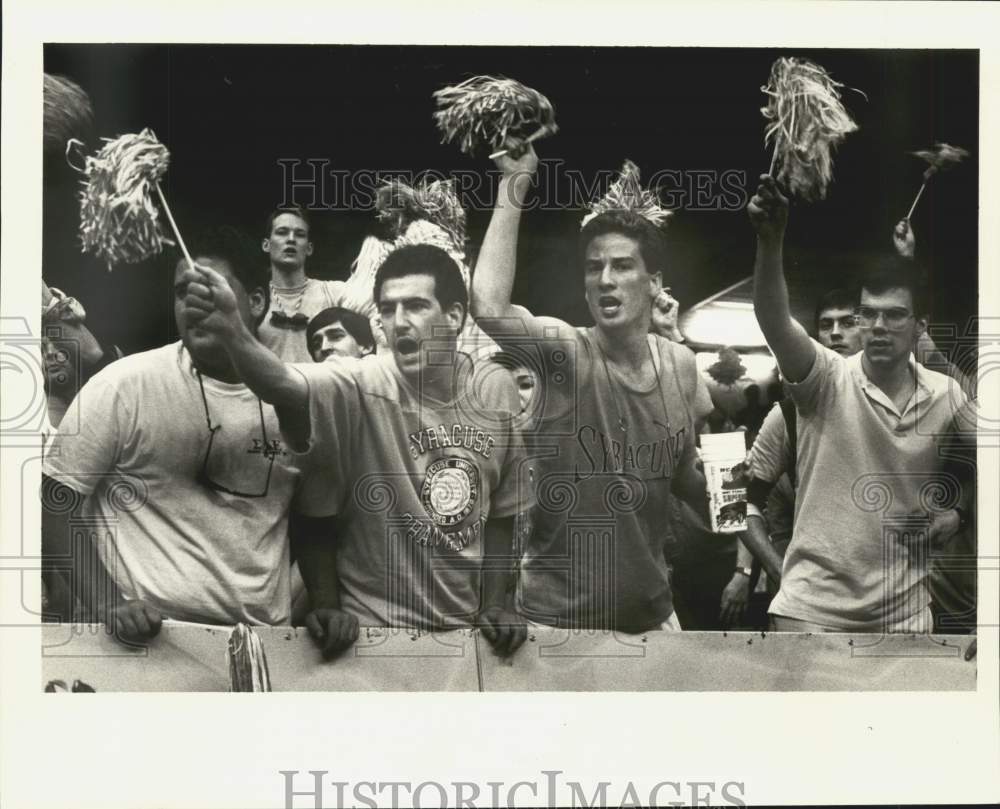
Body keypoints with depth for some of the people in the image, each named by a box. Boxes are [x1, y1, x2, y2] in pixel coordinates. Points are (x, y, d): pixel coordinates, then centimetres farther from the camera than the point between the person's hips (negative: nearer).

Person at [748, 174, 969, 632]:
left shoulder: (949, 396, 3)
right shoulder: (827, 379, -9)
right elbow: (774, 323, -27)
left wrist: (955, 512, -5)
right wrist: (770, 240, -43)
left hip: (904, 612, 4)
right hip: (814, 606, -4)